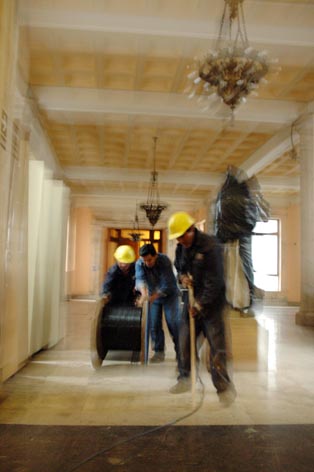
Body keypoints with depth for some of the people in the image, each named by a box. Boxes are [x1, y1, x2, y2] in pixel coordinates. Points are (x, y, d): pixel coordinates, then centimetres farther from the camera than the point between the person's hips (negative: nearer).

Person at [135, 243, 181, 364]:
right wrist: (144, 293, -55)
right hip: (153, 295, 3)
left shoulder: (165, 261, -29)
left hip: (169, 294, -3)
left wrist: (153, 297, -38)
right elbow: (140, 279, -36)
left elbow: (167, 285, -31)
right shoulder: (139, 263, -19)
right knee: (154, 324, 0)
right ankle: (159, 352, 12)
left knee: (173, 323, -9)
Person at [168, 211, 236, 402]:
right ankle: (185, 378, 29)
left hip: (212, 301, -7)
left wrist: (200, 305, -19)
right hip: (193, 298, 7)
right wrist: (182, 276, -2)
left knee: (217, 345, -5)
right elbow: (178, 266, 22)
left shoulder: (211, 246, -21)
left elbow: (214, 281, -22)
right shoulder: (181, 247, 2)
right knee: (185, 341, 12)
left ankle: (224, 386, 9)